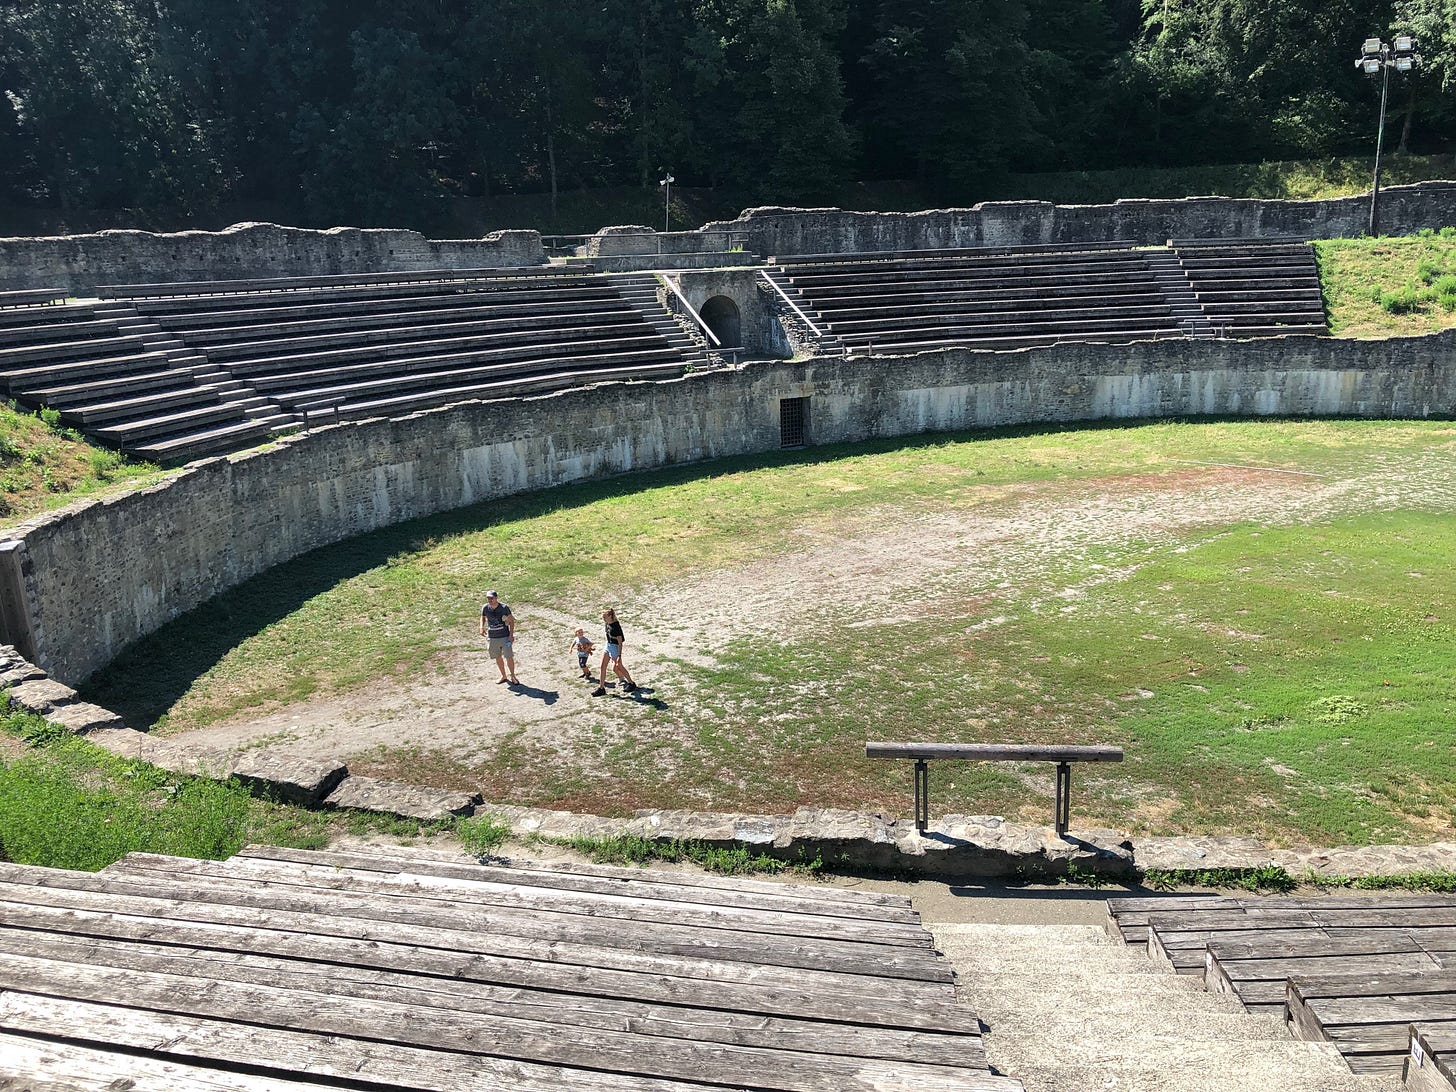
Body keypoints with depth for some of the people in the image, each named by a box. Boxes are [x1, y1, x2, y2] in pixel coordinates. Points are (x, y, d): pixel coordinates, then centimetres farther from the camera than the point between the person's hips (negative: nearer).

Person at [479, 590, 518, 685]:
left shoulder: (504, 608, -14)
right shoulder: (485, 608, -5)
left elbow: (511, 621, -5)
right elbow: (483, 618, 16)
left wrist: (511, 635, -10)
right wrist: (481, 628, -3)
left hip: (505, 637, -3)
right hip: (492, 637, 4)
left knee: (509, 657, -2)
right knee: (498, 657, 13)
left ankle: (512, 676, 17)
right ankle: (504, 676, 30)